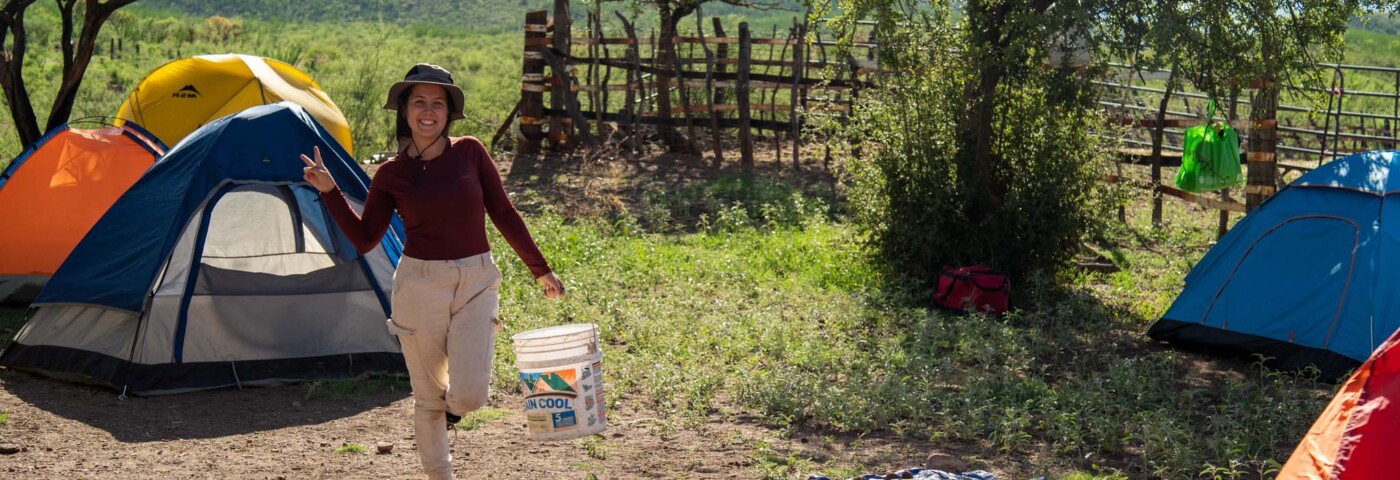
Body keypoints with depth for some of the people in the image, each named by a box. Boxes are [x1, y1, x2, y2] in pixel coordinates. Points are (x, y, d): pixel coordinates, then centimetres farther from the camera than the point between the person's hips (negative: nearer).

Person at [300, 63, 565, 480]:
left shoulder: (470, 152, -1)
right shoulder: (391, 174, -1)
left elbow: (504, 215, 5)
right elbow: (364, 240, 1)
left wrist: (540, 269, 8)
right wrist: (330, 191, -7)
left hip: (476, 282, 0)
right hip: (419, 285, 0)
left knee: (469, 395, -11)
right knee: (428, 397, 9)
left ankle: (450, 404, 26)